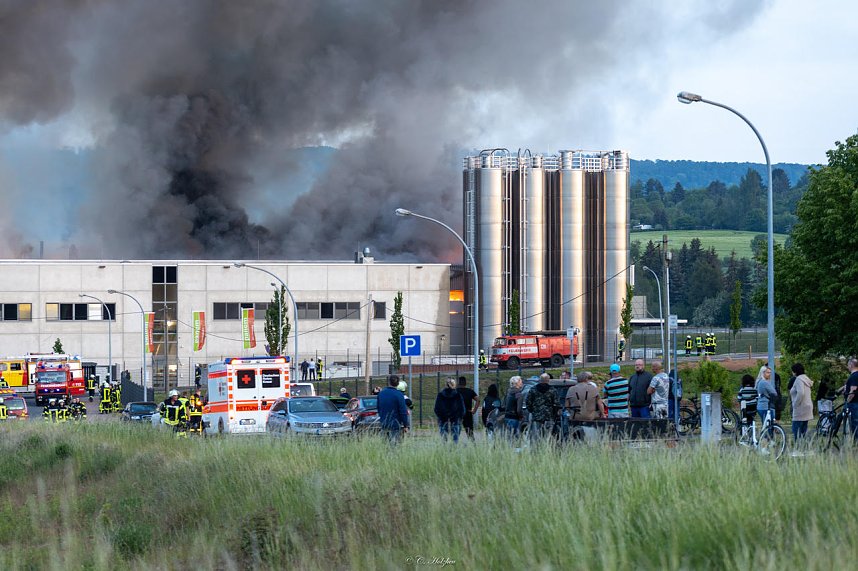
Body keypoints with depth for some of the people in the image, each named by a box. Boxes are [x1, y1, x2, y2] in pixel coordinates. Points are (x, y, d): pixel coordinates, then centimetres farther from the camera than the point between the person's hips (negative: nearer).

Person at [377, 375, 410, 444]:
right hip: (395, 424, -6)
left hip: (384, 424, 6)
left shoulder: (381, 393, 5)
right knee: (394, 443, -5)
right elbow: (403, 411, -13)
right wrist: (405, 426, -7)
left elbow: (379, 409, 16)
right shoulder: (398, 395, -14)